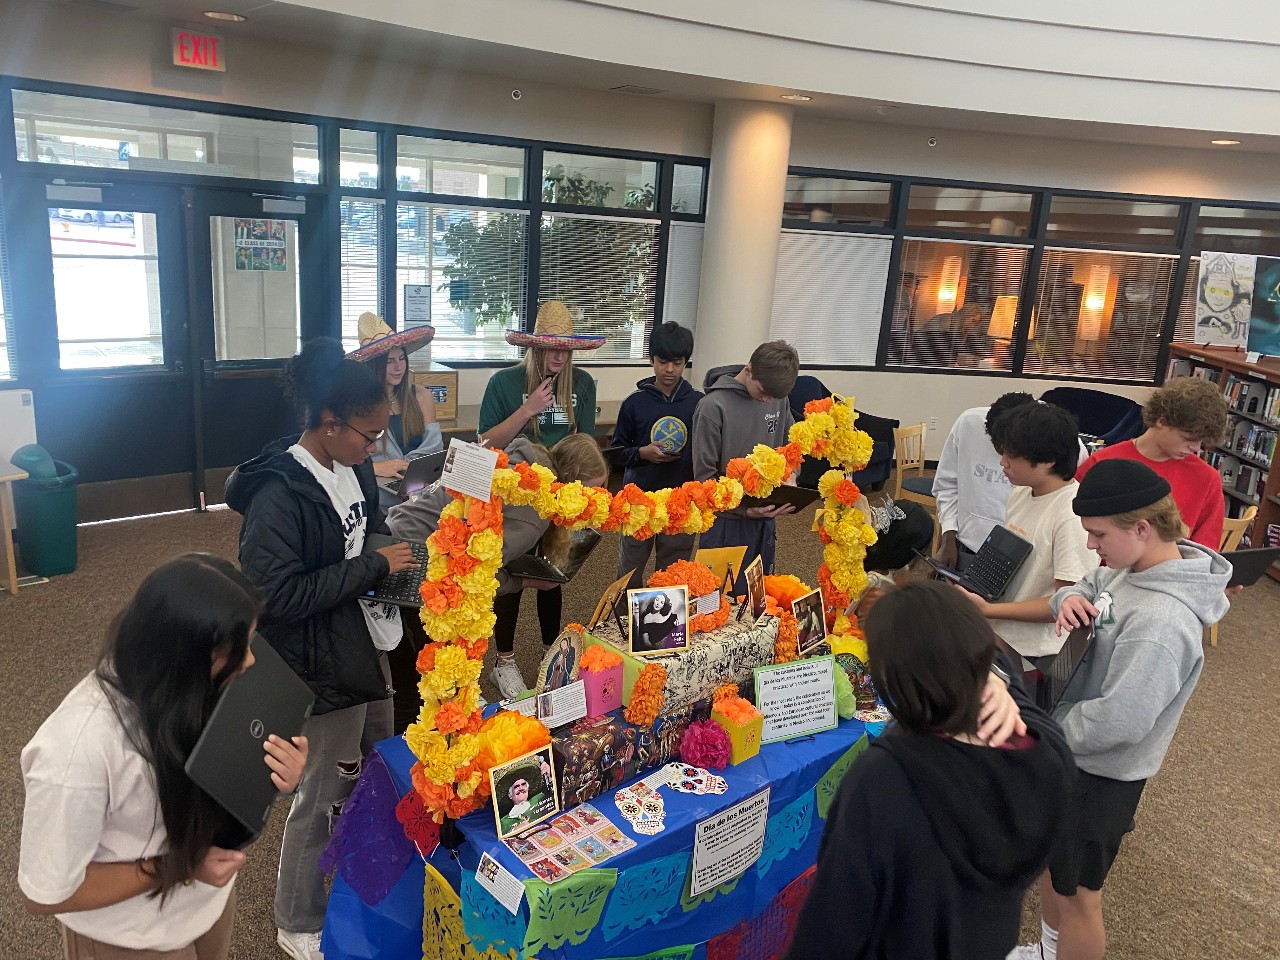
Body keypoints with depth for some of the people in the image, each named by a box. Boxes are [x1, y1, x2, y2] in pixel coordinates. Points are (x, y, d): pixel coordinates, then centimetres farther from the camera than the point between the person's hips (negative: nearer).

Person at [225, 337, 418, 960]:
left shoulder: (352, 469, 1)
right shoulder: (279, 495, -25)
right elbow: (276, 594, -27)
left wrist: (396, 551, -2)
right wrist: (372, 567, -24)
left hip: (368, 647, 8)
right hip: (322, 669, -8)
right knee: (323, 797, 10)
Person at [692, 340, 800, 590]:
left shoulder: (779, 400, -2)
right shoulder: (713, 407, -18)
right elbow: (705, 476, -16)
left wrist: (789, 476, -9)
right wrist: (745, 509, -26)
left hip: (766, 518, 5)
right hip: (727, 522, -5)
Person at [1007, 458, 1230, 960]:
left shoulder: (1162, 623, -33)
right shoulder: (1131, 568, -6)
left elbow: (1117, 721, -32)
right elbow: (1087, 593, 12)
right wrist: (1068, 599, -12)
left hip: (1098, 773, -9)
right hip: (1069, 753, 9)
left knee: (1076, 894, 12)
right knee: (1048, 864, 28)